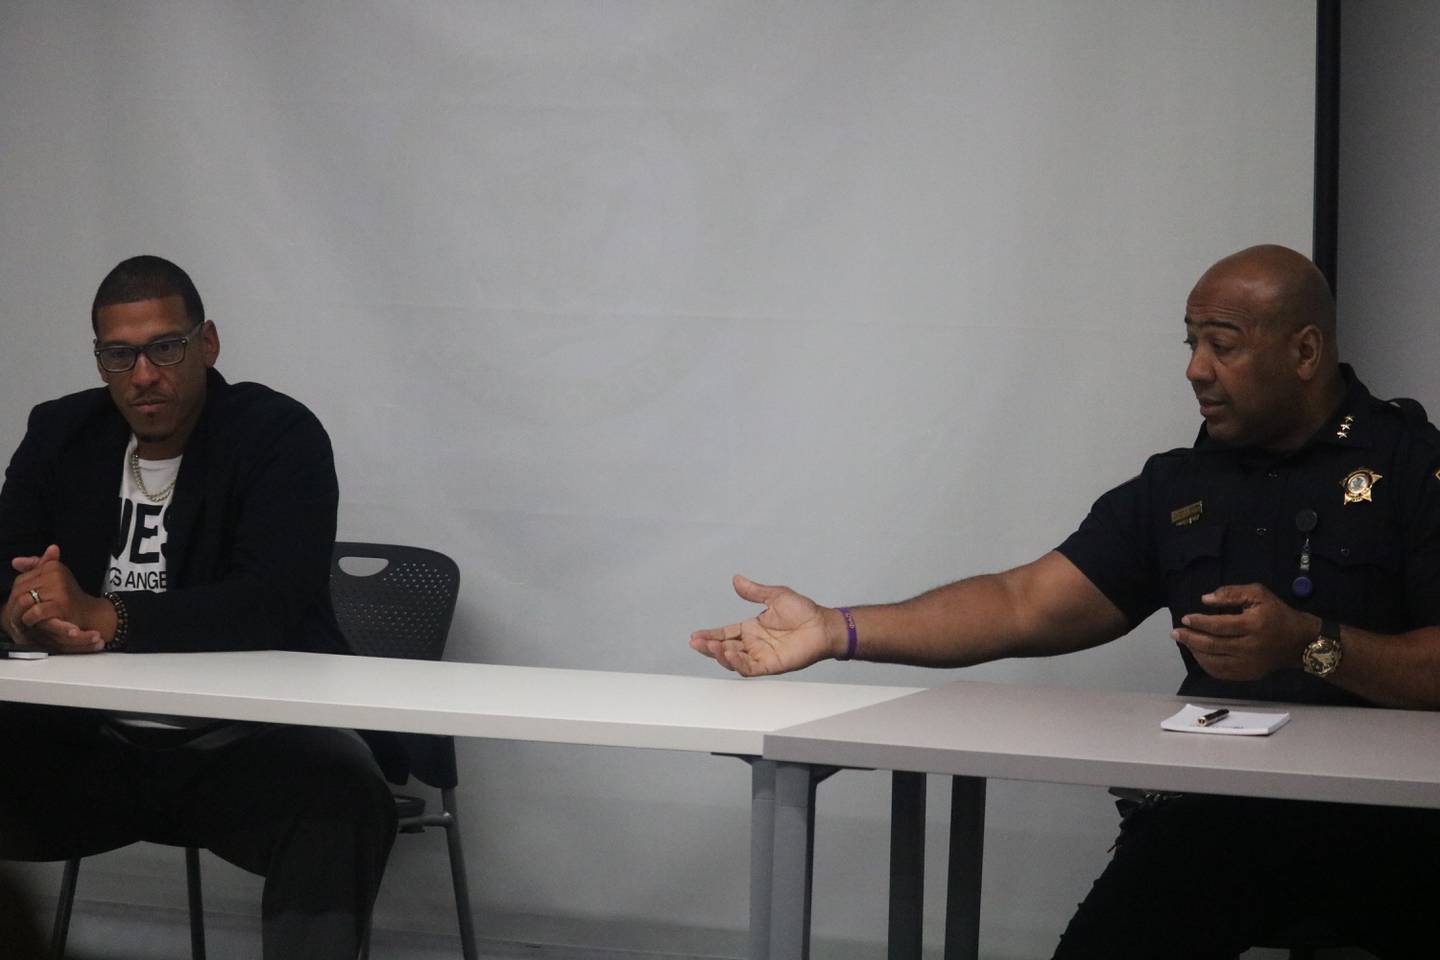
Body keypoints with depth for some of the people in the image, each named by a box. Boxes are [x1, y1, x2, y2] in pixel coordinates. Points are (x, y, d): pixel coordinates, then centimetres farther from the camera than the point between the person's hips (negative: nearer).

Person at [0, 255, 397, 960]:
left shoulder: (280, 436, -7)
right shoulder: (59, 436, 10)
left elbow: (276, 606, -20)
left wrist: (103, 618, -28)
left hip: (249, 737, -4)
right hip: (91, 740, 5)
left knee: (344, 800, -35)